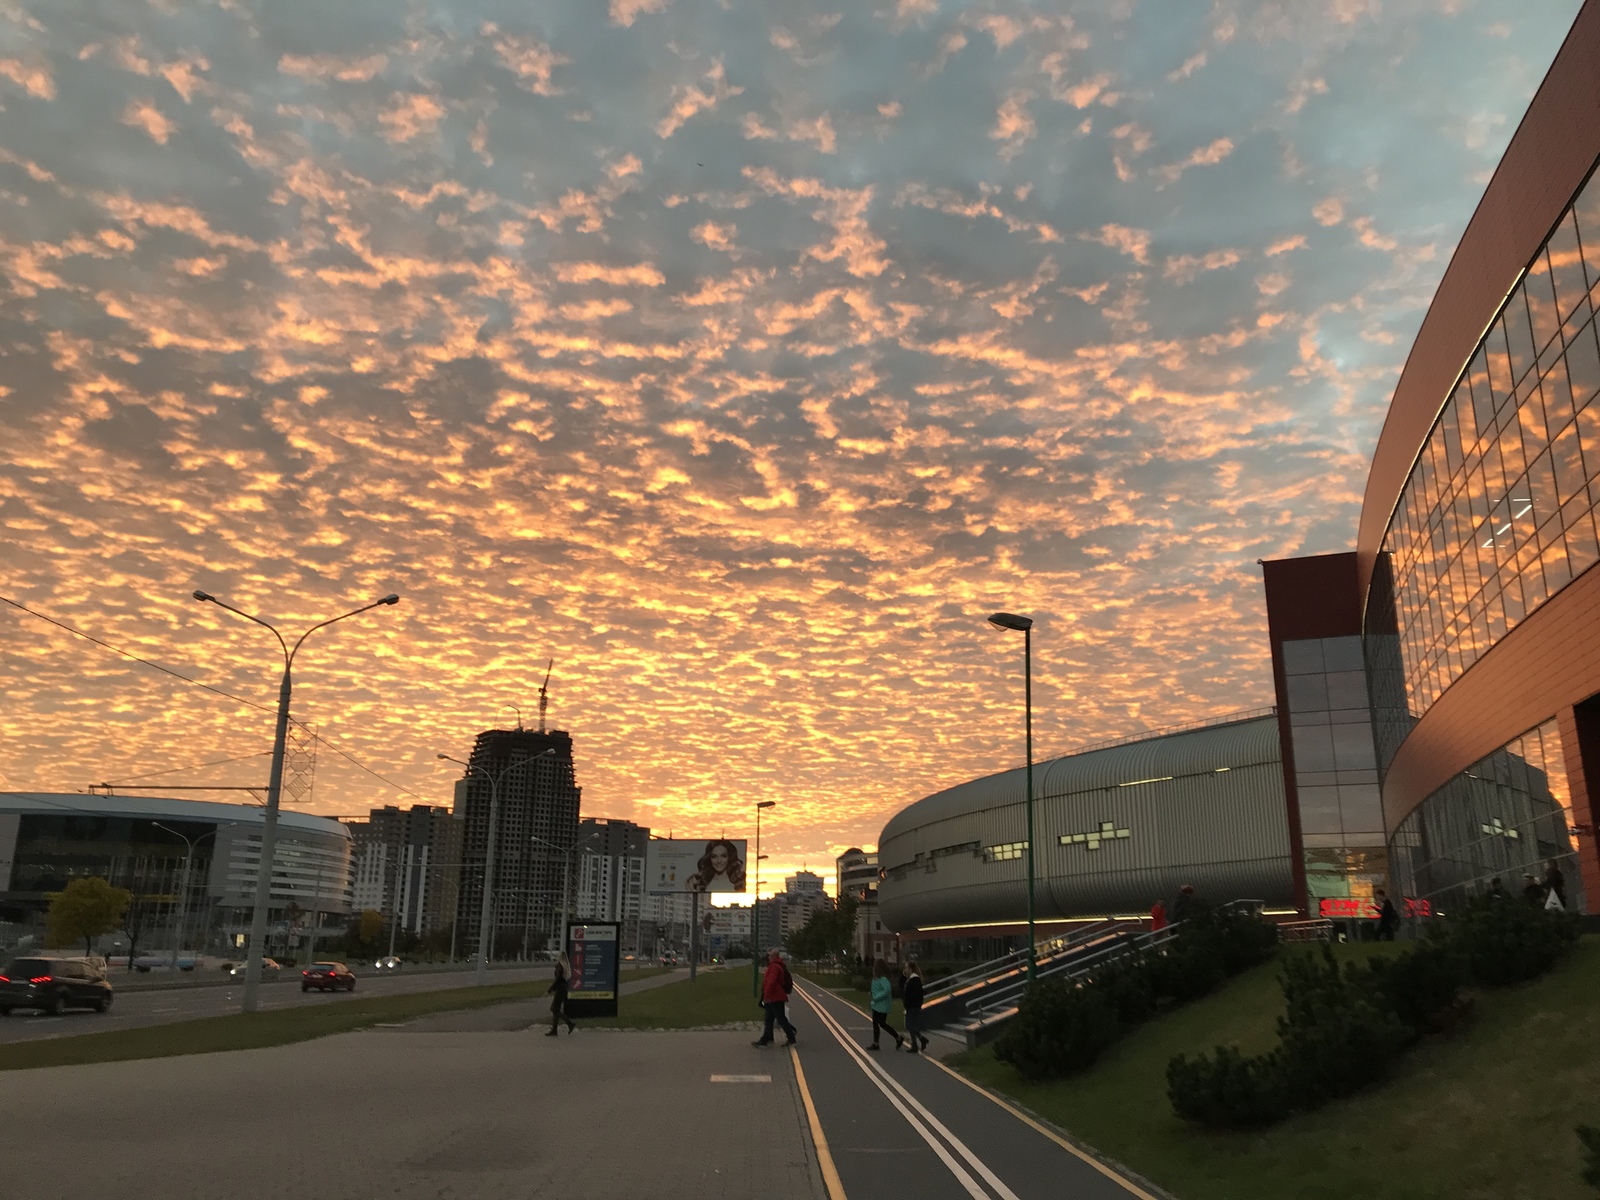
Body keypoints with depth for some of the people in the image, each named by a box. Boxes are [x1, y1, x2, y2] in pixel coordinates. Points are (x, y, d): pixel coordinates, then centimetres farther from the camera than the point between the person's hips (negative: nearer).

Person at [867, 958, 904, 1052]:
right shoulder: (877, 978, 7)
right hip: (876, 1005, 10)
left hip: (882, 1006, -10)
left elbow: (887, 990, -30)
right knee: (875, 1024, 12)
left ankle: (898, 1038, 13)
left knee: (882, 1024, 0)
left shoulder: (882, 979, -21)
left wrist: (876, 997, -24)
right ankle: (875, 1044, 18)